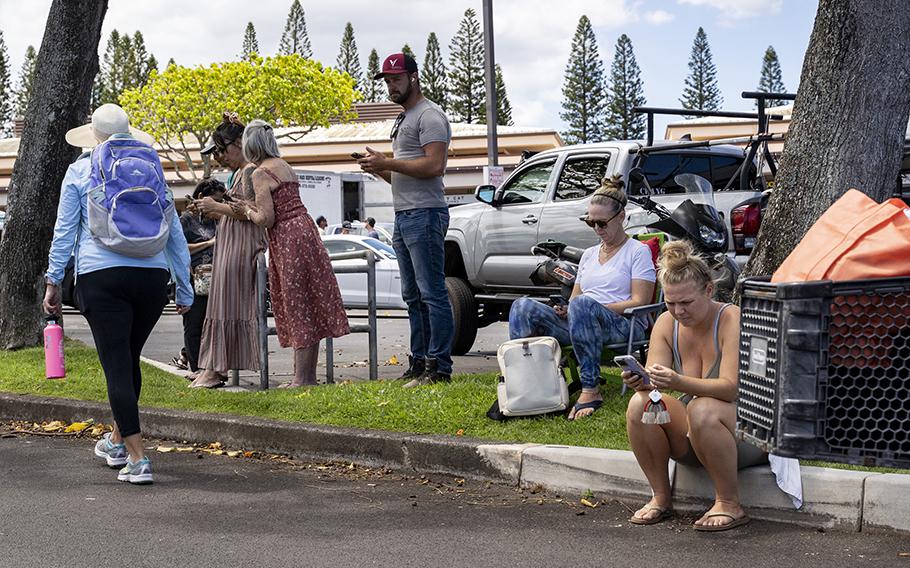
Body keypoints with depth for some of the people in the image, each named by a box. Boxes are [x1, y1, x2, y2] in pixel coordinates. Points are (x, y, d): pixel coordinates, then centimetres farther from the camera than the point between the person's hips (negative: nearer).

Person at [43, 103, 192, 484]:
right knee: (129, 358, 19)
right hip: (153, 277, 4)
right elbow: (175, 234, 16)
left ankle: (138, 459, -9)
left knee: (117, 364, -3)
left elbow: (64, 232, 6)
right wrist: (184, 289, 20)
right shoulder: (152, 170, 16)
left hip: (101, 277, -3)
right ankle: (117, 441, 34)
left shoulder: (80, 172, 8)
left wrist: (53, 281, 12)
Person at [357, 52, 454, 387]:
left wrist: (388, 163, -15)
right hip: (403, 217, 10)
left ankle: (439, 367, -10)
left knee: (432, 293, -10)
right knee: (413, 296, 11)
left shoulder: (429, 115, -8)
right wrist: (379, 169, 9)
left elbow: (434, 165, -20)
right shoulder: (404, 120, 24)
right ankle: (419, 363, 15)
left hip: (424, 215, -10)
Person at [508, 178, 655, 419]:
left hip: (624, 325, -6)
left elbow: (640, 302, -6)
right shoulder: (589, 254, 25)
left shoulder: (638, 251, 5)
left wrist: (596, 308, -15)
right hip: (579, 321, 6)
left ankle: (591, 390, -40)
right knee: (522, 306, -17)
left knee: (582, 304, -41)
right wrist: (564, 309, -2)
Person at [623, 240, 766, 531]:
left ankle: (730, 504, -20)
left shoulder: (732, 320, -18)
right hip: (692, 439, 5)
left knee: (703, 408, -35)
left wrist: (679, 382, -44)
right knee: (640, 404, -19)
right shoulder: (666, 323, 0)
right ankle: (661, 497, -6)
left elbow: (731, 387, -28)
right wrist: (640, 380, -32)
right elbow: (653, 381, -7)